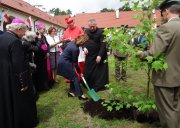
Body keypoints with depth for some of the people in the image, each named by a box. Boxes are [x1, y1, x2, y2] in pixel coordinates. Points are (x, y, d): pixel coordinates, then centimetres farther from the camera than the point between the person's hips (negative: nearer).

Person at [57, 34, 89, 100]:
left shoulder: (72, 42, 0)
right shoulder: (75, 49, -25)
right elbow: (75, 62, -18)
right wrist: (79, 72, -9)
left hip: (62, 60, 9)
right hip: (65, 62, -9)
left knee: (73, 76, 13)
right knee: (76, 76, -5)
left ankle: (71, 92, 20)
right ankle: (80, 94, -2)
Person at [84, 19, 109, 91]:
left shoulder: (101, 32, -11)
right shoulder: (86, 31, 7)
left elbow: (103, 45, -16)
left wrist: (99, 55, -22)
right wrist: (84, 47, -2)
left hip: (98, 56, -5)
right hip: (89, 56, 6)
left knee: (98, 72, 2)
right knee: (88, 72, 10)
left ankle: (97, 87, 13)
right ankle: (89, 86, 23)